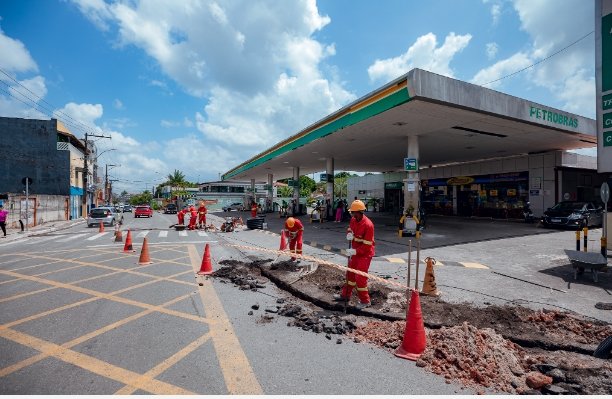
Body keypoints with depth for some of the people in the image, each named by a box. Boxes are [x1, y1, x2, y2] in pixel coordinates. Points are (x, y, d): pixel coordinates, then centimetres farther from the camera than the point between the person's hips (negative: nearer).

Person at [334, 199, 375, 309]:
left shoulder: (368, 225, -27)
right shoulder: (353, 220, -4)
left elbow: (367, 245, -25)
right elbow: (350, 229, 15)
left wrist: (355, 251, -29)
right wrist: (349, 234, -8)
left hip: (365, 254, -8)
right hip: (355, 252, 8)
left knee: (360, 277, -4)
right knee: (350, 273, 19)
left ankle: (365, 301, 16)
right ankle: (345, 294, 36)